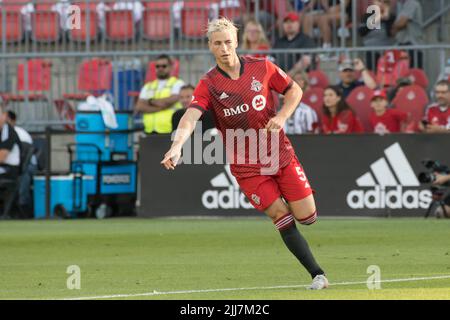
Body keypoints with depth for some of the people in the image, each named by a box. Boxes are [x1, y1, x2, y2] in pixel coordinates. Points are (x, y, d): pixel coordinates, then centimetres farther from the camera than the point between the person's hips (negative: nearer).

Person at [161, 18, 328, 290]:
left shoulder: (261, 68, -1)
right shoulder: (208, 85, -7)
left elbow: (295, 90, 11)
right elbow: (191, 116, -23)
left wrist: (282, 117, -8)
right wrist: (177, 146, -41)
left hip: (280, 154, 2)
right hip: (246, 166, -2)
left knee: (307, 216, -3)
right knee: (283, 218, -7)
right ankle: (317, 274, 3)